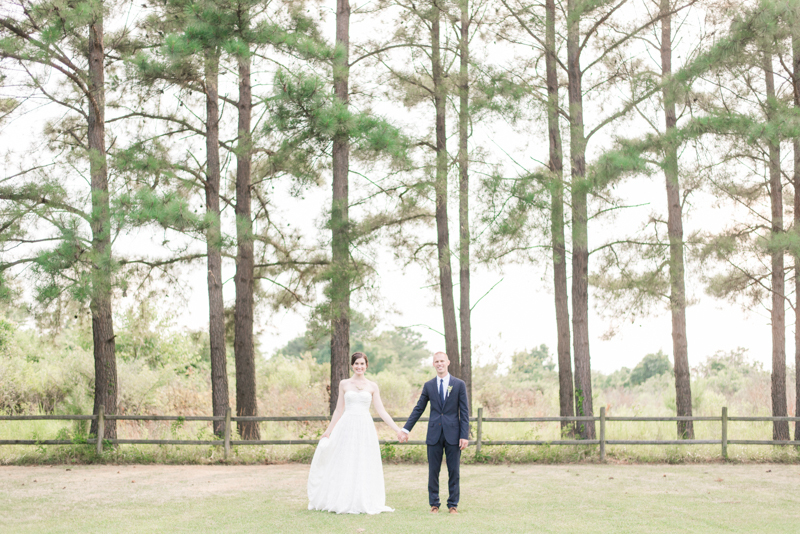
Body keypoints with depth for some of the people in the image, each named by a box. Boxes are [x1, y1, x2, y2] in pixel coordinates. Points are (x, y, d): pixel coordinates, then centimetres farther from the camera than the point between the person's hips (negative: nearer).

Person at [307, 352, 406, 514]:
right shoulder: (344, 384, 6)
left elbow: (381, 411, 5)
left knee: (365, 467, 2)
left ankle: (365, 503, 9)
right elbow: (339, 410, 11)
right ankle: (343, 503, 8)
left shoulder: (372, 386, 6)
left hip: (365, 428, 0)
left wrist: (397, 429, -1)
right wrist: (328, 431, 11)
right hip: (347, 427, 0)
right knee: (344, 466, 1)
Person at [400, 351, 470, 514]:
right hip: (434, 434, 2)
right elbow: (418, 409, 11)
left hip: (453, 433, -1)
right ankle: (434, 504, 12)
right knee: (433, 471, 4)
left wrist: (464, 435, -7)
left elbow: (464, 412, 0)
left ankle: (453, 504, 12)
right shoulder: (428, 386, 8)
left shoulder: (459, 385, 2)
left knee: (453, 471, 3)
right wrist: (406, 429, 6)